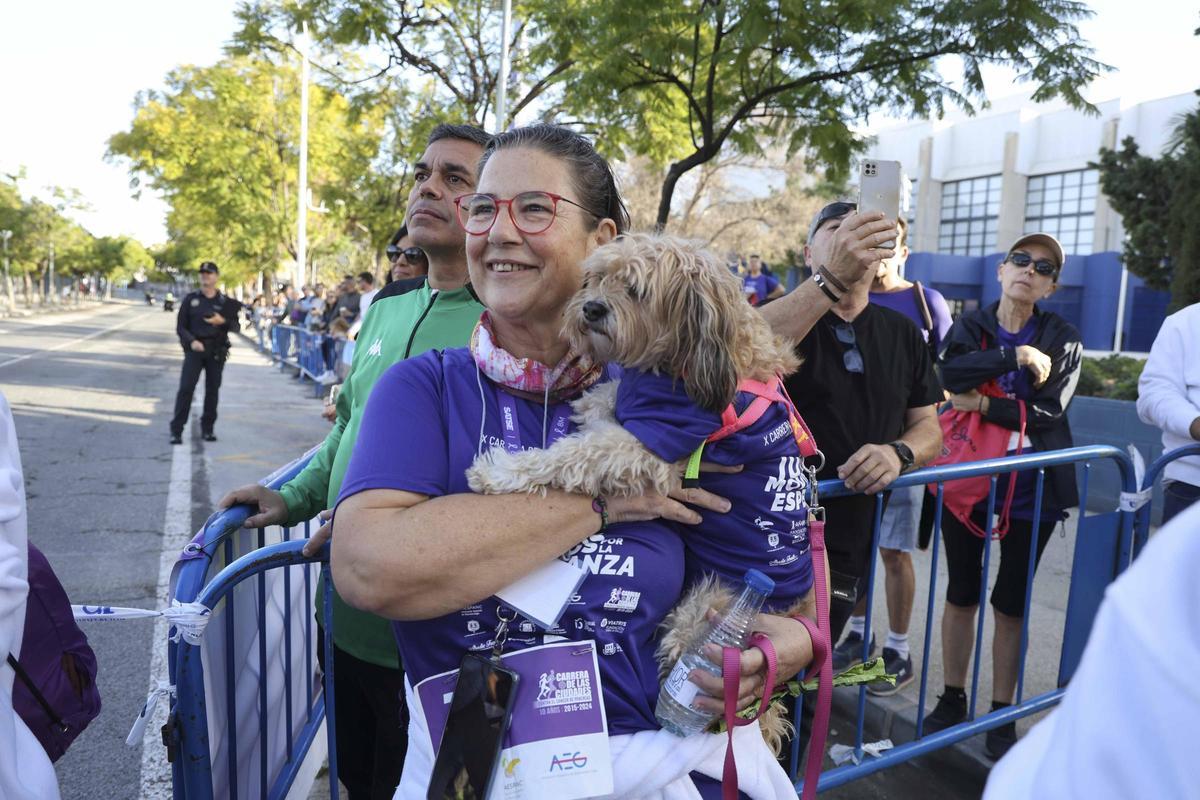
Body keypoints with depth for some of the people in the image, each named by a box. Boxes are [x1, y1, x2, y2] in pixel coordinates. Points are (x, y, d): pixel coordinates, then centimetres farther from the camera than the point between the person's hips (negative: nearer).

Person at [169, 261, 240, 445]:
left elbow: (236, 327, 6)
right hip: (195, 348, -1)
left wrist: (223, 321, -14)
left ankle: (207, 429, 18)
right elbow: (180, 326, 4)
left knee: (212, 390, 6)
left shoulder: (225, 302, 7)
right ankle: (176, 430, -6)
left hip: (217, 351, 1)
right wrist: (191, 341, -13)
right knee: (186, 388, -9)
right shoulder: (190, 299, 6)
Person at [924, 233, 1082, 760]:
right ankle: (952, 700, 27)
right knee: (961, 594, 12)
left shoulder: (1063, 338, 0)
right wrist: (1017, 354, -22)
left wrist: (983, 404, -17)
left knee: (1011, 604, 9)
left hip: (1031, 489, 0)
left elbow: (1049, 412, -13)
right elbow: (951, 372, -20)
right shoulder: (971, 326, 2)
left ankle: (1001, 716, 23)